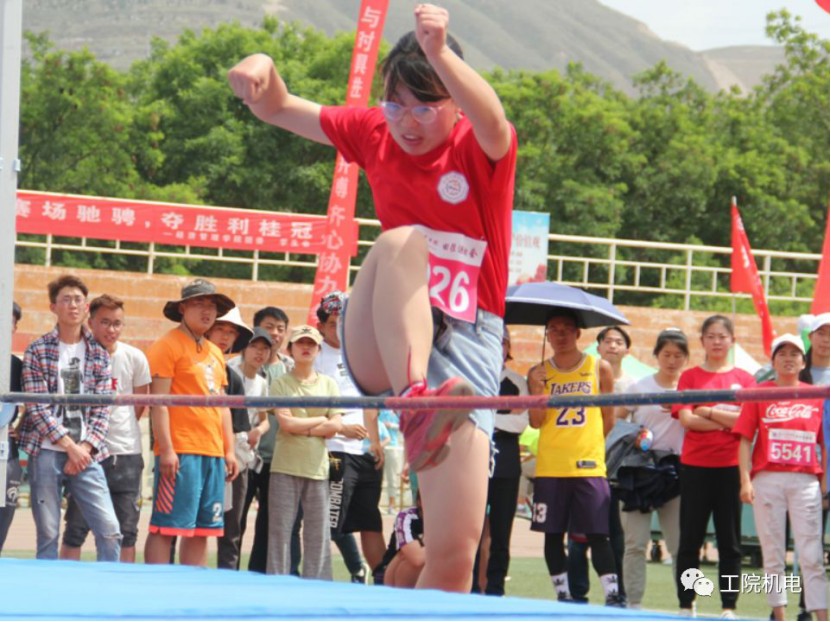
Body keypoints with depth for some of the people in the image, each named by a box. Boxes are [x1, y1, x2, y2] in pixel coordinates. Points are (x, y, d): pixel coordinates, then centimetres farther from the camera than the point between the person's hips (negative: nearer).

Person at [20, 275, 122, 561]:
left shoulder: (99, 353, 10)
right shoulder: (38, 351, 2)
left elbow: (102, 408, 5)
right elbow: (37, 406, -5)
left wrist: (85, 447, -8)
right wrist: (69, 445, -12)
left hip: (85, 454, 2)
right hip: (46, 452, -2)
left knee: (110, 532, -7)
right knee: (48, 534, 0)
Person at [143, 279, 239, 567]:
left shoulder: (215, 353, 20)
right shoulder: (168, 346, -5)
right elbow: (158, 400, -11)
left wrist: (229, 451, 17)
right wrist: (166, 449, -17)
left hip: (213, 454, 8)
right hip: (180, 453, -8)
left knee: (201, 530, 9)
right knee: (166, 527, -8)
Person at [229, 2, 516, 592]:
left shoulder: (481, 151, -4)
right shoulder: (374, 133, 7)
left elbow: (492, 123, -29)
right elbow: (278, 110, 15)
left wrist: (438, 51, -47)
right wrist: (263, 70, -10)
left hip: (465, 344, -2)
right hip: (382, 344, 2)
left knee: (456, 553, -12)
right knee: (401, 243, -32)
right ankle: (415, 403, -50)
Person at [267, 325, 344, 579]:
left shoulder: (328, 384, 12)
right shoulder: (281, 384, 4)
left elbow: (335, 426, 2)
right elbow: (286, 422, -9)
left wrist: (301, 428, -7)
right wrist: (320, 420, -2)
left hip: (317, 466, 3)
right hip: (286, 466, -3)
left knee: (318, 533, 1)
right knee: (280, 529, -4)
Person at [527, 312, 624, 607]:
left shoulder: (599, 368, 4)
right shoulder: (540, 373, 7)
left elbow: (609, 418, 9)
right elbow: (536, 421, -1)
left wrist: (589, 444, 7)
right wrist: (538, 388, -13)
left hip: (589, 465, -2)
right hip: (550, 467, 2)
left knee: (597, 534, -6)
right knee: (553, 534, 4)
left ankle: (612, 595, -6)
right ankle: (562, 594, 12)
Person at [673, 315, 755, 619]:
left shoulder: (744, 378, 7)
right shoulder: (690, 376, 6)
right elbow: (686, 419, -7)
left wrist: (707, 412, -8)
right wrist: (726, 422, -10)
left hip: (731, 467, 0)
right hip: (695, 467, 0)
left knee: (730, 541, 2)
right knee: (690, 539, 2)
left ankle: (729, 607, 6)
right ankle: (686, 605, 8)